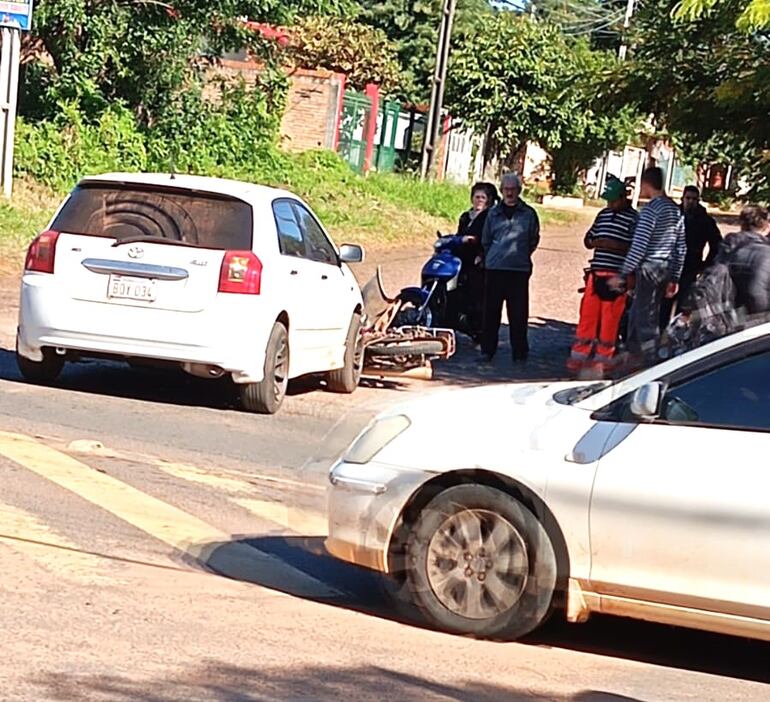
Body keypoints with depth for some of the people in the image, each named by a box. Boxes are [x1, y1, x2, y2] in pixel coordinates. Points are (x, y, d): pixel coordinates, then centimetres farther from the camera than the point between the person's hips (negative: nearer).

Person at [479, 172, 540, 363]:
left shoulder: (529, 214, 3)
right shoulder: (494, 213, 9)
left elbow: (534, 240, 13)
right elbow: (485, 240, 18)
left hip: (519, 269, -2)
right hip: (494, 268, 2)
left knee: (518, 312, 0)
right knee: (491, 311, 4)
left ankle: (520, 352, 8)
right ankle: (487, 349, 11)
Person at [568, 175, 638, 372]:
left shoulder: (633, 218, -5)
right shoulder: (603, 215, 14)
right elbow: (588, 239, 21)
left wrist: (614, 245, -21)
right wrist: (593, 243, -2)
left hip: (616, 276, -5)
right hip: (596, 272, 5)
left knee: (610, 318, 0)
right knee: (588, 313, 4)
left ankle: (603, 357, 9)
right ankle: (579, 354, 9)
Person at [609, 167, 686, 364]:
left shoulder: (651, 209, -14)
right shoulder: (675, 209, 12)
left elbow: (639, 246, -18)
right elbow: (681, 248, 15)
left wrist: (622, 275, -15)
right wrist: (674, 278, 20)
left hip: (648, 268, -8)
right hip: (665, 270, 8)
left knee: (646, 319, -3)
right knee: (636, 315, 17)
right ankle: (635, 356, 24)